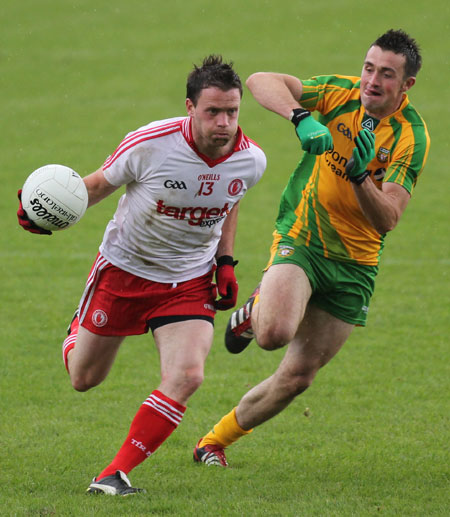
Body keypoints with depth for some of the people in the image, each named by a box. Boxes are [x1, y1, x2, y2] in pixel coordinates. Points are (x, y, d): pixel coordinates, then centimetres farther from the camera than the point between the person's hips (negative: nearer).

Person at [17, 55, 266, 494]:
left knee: (186, 377, -21)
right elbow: (101, 182, -6)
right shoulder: (149, 145, -26)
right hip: (123, 267, -2)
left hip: (190, 281, 2)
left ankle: (114, 474, -11)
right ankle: (77, 335, 52)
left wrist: (225, 262, 4)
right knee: (84, 378, 12)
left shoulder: (250, 160, -14)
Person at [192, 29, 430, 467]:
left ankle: (216, 440, 27)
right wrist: (300, 117, -36)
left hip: (354, 265, 2)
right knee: (275, 333, -30)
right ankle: (255, 312, 8)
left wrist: (359, 174, -37)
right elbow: (260, 81, -19)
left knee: (298, 377, 5)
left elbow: (387, 220, -20)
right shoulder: (340, 92, -9)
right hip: (300, 239, -1)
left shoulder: (412, 137, -13)